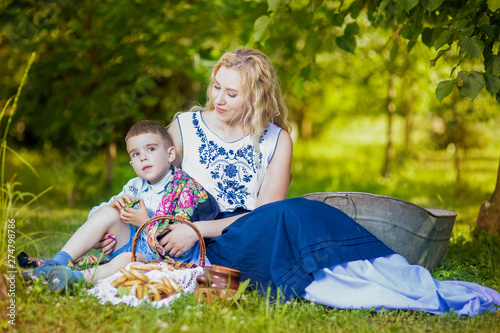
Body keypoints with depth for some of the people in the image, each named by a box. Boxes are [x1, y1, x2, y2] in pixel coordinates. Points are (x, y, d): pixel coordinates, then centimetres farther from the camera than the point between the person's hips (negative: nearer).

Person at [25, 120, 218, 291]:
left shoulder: (187, 188, -11)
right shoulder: (135, 187, 10)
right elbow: (94, 216, 14)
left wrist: (146, 223, -19)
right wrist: (114, 205, -8)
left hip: (159, 257, -7)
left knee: (127, 259, -37)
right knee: (108, 213, -14)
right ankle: (57, 263, -22)